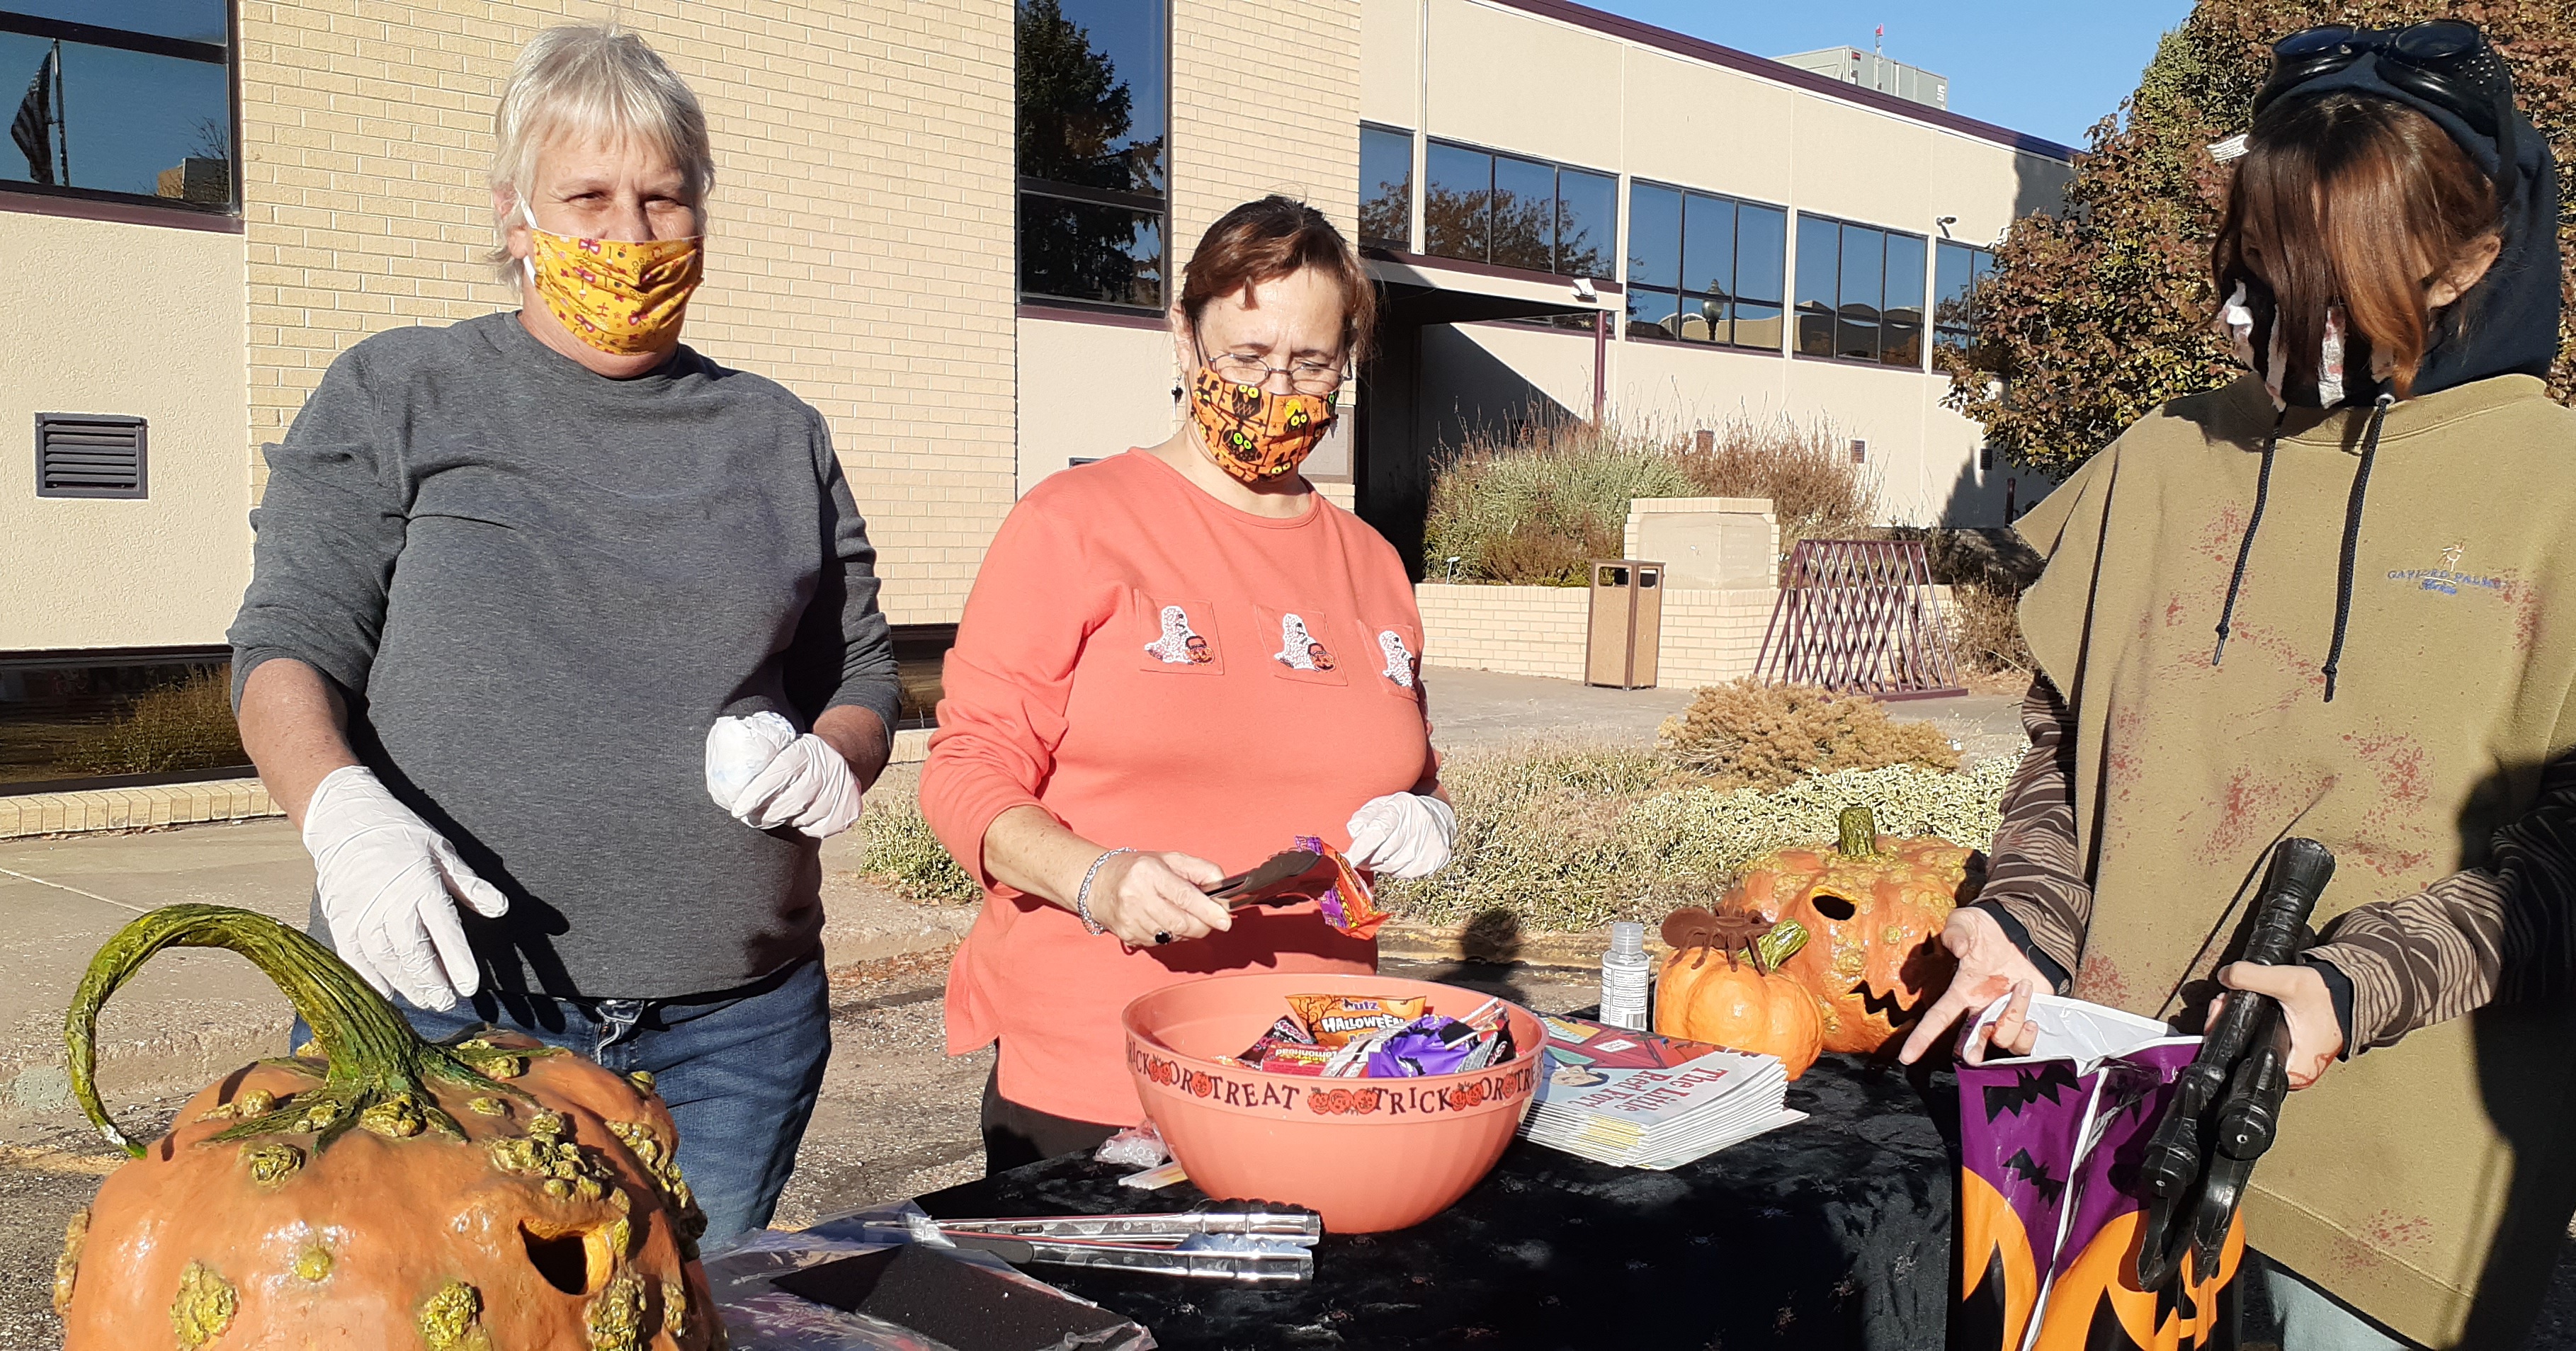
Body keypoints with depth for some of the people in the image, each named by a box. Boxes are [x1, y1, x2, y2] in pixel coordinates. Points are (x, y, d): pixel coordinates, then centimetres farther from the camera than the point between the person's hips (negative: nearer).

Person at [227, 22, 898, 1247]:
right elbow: (291, 643, 1)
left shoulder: (776, 437, 12)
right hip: (436, 997, -2)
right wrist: (341, 809, -18)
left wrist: (829, 760, -5)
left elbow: (863, 676, 17)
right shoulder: (396, 398, 6)